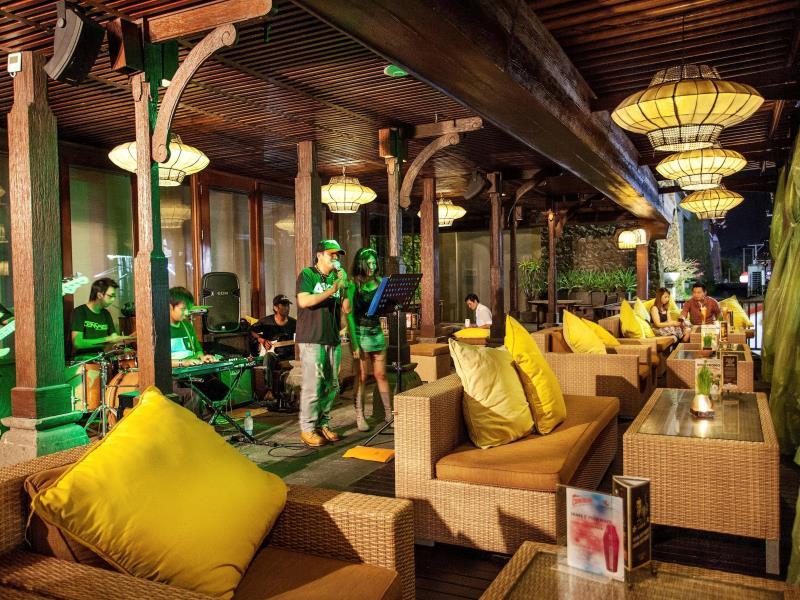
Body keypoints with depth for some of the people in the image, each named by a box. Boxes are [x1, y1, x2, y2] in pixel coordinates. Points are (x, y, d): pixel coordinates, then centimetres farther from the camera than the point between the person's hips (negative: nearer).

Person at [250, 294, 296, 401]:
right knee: (268, 357, -38)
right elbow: (252, 330, 13)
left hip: (288, 354, 2)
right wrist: (261, 340, -2)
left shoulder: (293, 323, 6)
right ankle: (269, 391, -40)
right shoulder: (265, 321, 0)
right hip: (272, 352, -2)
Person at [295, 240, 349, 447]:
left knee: (332, 385, 9)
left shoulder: (336, 277, 15)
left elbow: (347, 309, 9)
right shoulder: (307, 274, -1)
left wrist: (345, 286, -4)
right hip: (311, 339, -6)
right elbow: (303, 301, -17)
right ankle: (307, 429, 3)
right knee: (312, 385, -7)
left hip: (333, 340, 6)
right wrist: (331, 290, -18)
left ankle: (323, 424, 21)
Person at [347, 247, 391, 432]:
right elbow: (349, 314, -9)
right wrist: (354, 342, -14)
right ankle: (359, 417, 12)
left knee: (381, 374, 8)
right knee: (362, 376, 1)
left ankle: (389, 414, 16)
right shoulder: (353, 284, -6)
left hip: (377, 332, 4)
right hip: (360, 332, -4)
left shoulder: (378, 281, 8)